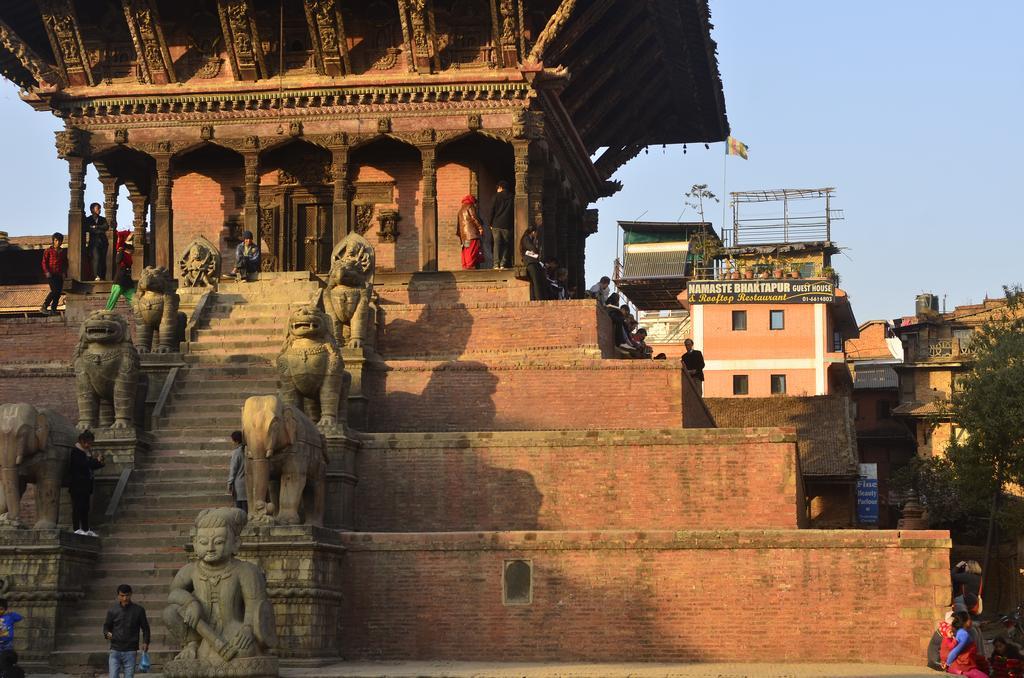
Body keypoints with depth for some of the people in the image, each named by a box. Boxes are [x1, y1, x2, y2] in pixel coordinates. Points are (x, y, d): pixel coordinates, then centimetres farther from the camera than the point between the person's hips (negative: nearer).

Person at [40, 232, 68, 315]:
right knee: (54, 290, -18)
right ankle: (43, 307, -12)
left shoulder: (63, 252, 13)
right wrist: (47, 272, -13)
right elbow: (44, 262, -1)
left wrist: (64, 272, 5)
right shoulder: (49, 251, 0)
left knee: (59, 292, 0)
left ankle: (53, 309, 8)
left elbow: (65, 263, 20)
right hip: (51, 274, -5)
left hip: (59, 275, 5)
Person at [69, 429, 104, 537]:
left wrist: (98, 462, 1)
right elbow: (83, 464, -22)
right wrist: (96, 461, -16)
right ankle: (77, 529, -9)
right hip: (77, 485, -9)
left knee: (85, 508, 10)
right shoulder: (75, 451, -12)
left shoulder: (87, 451, 17)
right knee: (77, 507, -8)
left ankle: (86, 529, 13)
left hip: (86, 485, 9)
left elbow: (90, 465, 20)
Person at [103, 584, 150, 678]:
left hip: (130, 652, -1)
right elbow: (106, 627, 13)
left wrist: (145, 642, -6)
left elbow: (145, 628, 9)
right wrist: (107, 634, -10)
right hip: (115, 651, 1)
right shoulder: (112, 611, 4)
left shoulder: (139, 610, 2)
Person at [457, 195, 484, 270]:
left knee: (466, 249, 8)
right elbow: (474, 218, -10)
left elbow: (458, 221, 23)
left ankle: (465, 265, 4)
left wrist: (458, 233, 25)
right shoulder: (470, 206, 0)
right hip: (471, 232, -8)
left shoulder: (461, 209, 24)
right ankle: (470, 265, -20)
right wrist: (480, 227, -9)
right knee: (472, 249, -12)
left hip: (463, 233, 8)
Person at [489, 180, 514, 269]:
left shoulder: (497, 196, 2)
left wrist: (491, 223, 7)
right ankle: (503, 264, -6)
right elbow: (514, 212, 6)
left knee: (497, 243, 1)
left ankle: (496, 264, -6)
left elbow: (492, 211, 1)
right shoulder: (511, 198, 6)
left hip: (496, 225, -1)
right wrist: (513, 224, 9)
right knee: (506, 244, 4)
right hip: (507, 225, 1)